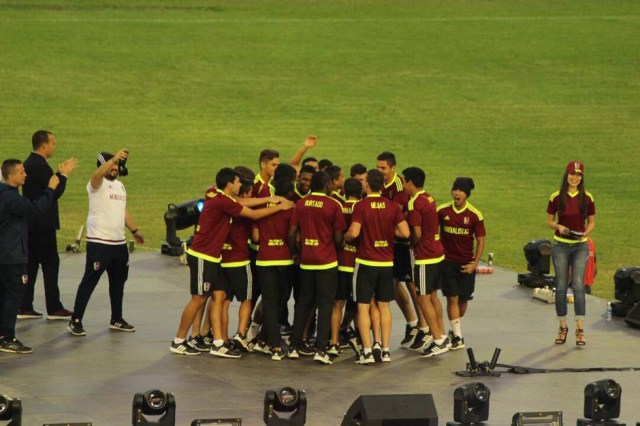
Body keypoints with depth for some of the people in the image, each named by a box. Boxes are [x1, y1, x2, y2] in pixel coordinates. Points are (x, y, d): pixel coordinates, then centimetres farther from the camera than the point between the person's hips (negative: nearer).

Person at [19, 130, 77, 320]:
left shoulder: (29, 163, 12)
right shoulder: (41, 166, -18)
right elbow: (56, 192, -17)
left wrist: (60, 173, 12)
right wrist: (64, 174, -5)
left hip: (30, 224, 9)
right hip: (42, 224, -9)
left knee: (30, 264, 10)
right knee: (50, 264, -3)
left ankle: (25, 307, 10)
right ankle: (54, 308, -1)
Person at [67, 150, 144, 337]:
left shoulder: (120, 185, 17)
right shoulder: (97, 184, -9)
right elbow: (98, 174, -33)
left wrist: (134, 230, 25)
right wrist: (114, 158, -46)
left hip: (119, 242, 8)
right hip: (98, 242, -8)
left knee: (118, 281, 15)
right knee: (89, 281, -7)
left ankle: (116, 319, 28)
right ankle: (75, 321, -4)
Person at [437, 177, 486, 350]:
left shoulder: (474, 215, -6)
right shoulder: (442, 211, -6)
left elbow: (480, 241, 0)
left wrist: (474, 264, -7)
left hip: (466, 264, 1)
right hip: (447, 262, -1)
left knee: (463, 298, 9)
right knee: (452, 298, -7)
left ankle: (455, 329, 33)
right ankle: (457, 337, -2)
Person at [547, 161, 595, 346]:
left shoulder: (587, 198, 0)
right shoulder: (556, 197, -1)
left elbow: (592, 222, 7)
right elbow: (549, 221, 6)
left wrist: (585, 232, -13)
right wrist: (559, 227, -15)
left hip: (580, 246, -1)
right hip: (560, 246, 1)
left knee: (578, 287, -8)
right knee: (561, 287, 4)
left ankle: (580, 330, -6)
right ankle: (563, 327, 15)